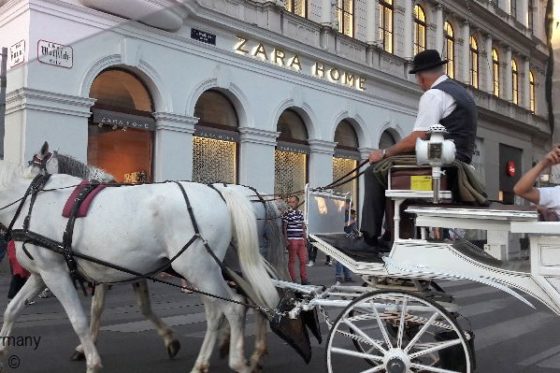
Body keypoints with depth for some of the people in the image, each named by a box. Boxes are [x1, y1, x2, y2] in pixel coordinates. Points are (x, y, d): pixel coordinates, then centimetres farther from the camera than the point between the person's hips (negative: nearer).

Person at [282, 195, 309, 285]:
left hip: (301, 240, 7)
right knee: (292, 261, 1)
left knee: (303, 260, 9)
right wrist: (286, 240, -13)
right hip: (292, 240, -7)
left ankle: (304, 279, 18)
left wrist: (305, 238, 16)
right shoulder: (287, 213, -7)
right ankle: (293, 280, 8)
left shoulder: (300, 213, 14)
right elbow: (284, 227, -8)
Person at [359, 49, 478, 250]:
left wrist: (384, 153, -6)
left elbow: (417, 139, -19)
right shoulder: (460, 91, 20)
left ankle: (370, 238, -4)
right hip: (457, 165, 10)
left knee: (375, 171, -3)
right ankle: (392, 237, 18)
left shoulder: (433, 94, -11)